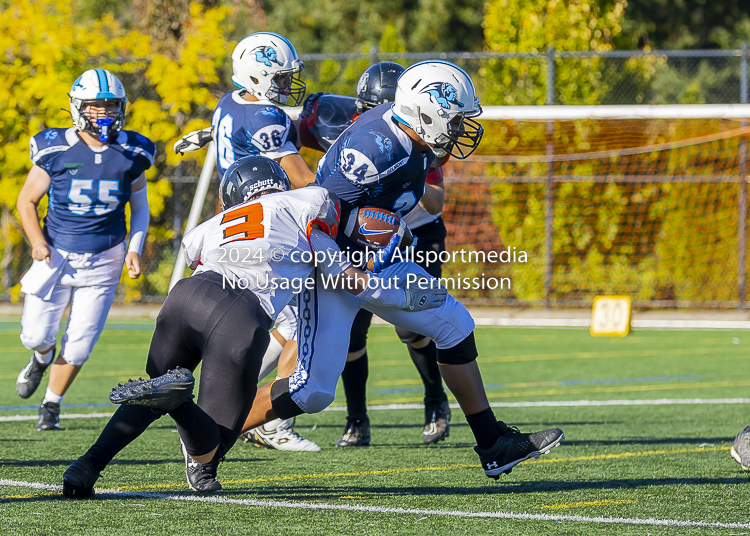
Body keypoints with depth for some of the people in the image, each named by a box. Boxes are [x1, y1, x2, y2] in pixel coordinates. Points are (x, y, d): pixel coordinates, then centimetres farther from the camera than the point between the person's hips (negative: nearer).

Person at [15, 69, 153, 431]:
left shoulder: (131, 154, -4)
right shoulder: (55, 150, -9)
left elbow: (140, 207, 10)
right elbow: (27, 200, 2)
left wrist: (135, 249, -4)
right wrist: (37, 241, -13)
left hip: (104, 263, 1)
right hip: (57, 256, -1)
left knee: (79, 345, -1)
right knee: (36, 335, -1)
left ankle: (51, 406, 21)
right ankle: (41, 359, 37)